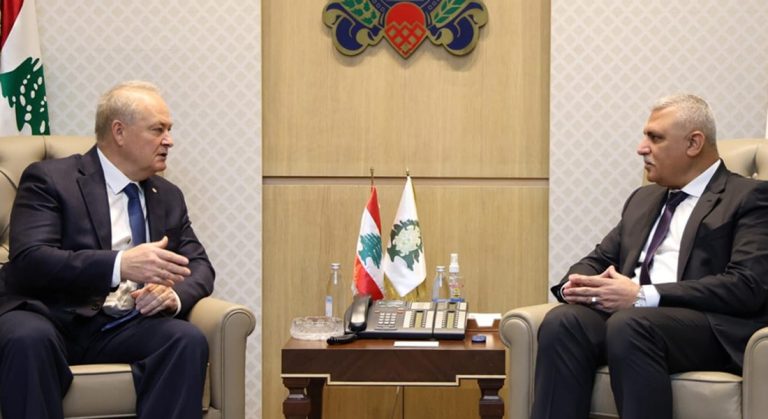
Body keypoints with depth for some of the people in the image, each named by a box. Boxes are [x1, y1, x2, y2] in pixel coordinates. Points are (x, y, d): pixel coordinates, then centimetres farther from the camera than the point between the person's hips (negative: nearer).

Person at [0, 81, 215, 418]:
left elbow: (199, 266, 14)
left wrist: (174, 294, -12)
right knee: (27, 338, -37)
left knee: (188, 340, -26)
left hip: (124, 329, 4)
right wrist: (120, 264, -30)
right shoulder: (49, 179, -2)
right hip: (51, 320, -4)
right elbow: (29, 261, -16)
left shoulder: (168, 197, 17)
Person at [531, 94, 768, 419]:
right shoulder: (644, 198, 27)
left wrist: (643, 296, -16)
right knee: (562, 321, -26)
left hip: (709, 326, -5)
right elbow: (599, 259, 25)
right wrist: (576, 284, -2)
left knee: (629, 324, -37)